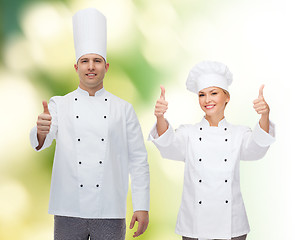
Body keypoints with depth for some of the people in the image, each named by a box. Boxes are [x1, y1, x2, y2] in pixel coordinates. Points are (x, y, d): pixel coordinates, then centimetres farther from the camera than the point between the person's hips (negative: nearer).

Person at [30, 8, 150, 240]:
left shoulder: (124, 109, 7)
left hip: (110, 213, 0)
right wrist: (41, 131, -34)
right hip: (69, 211, 0)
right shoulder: (59, 105, 6)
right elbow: (41, 141, -10)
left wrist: (142, 206, -3)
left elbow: (138, 160, 4)